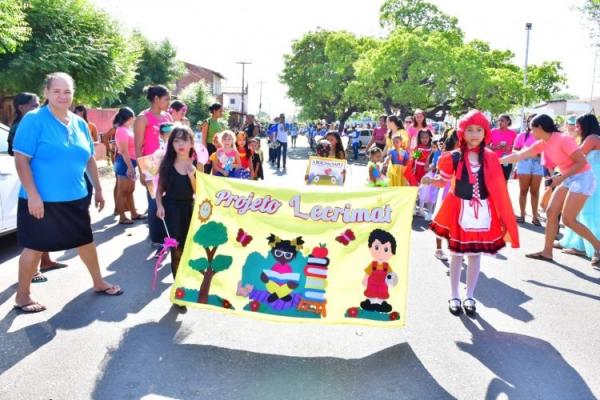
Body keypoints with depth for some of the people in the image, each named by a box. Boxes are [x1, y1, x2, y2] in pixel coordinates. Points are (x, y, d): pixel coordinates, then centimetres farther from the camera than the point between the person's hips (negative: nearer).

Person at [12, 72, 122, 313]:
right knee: (35, 246, 5)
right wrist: (32, 195, -21)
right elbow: (21, 159, -16)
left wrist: (98, 189, 14)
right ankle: (22, 296, 21)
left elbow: (89, 159, 14)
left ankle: (98, 283, 34)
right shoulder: (33, 120, -12)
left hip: (75, 198, 6)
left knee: (86, 240, 17)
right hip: (42, 199, -6)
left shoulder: (80, 124, 7)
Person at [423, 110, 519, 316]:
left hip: (482, 211, 2)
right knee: (457, 254, 8)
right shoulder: (454, 157, -6)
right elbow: (443, 180, 2)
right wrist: (430, 180, -20)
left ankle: (470, 297, 24)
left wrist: (502, 216, 3)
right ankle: (454, 297, 22)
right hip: (460, 210, -2)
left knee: (476, 255, 10)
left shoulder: (490, 158, 1)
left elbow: (497, 188, 4)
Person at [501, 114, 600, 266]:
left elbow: (582, 162, -21)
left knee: (568, 219, -11)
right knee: (551, 213, 3)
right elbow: (519, 155, 8)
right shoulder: (542, 144, 4)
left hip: (582, 178, -9)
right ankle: (547, 252, 8)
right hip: (568, 179, 9)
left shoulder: (563, 139, -20)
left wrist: (561, 177, -22)